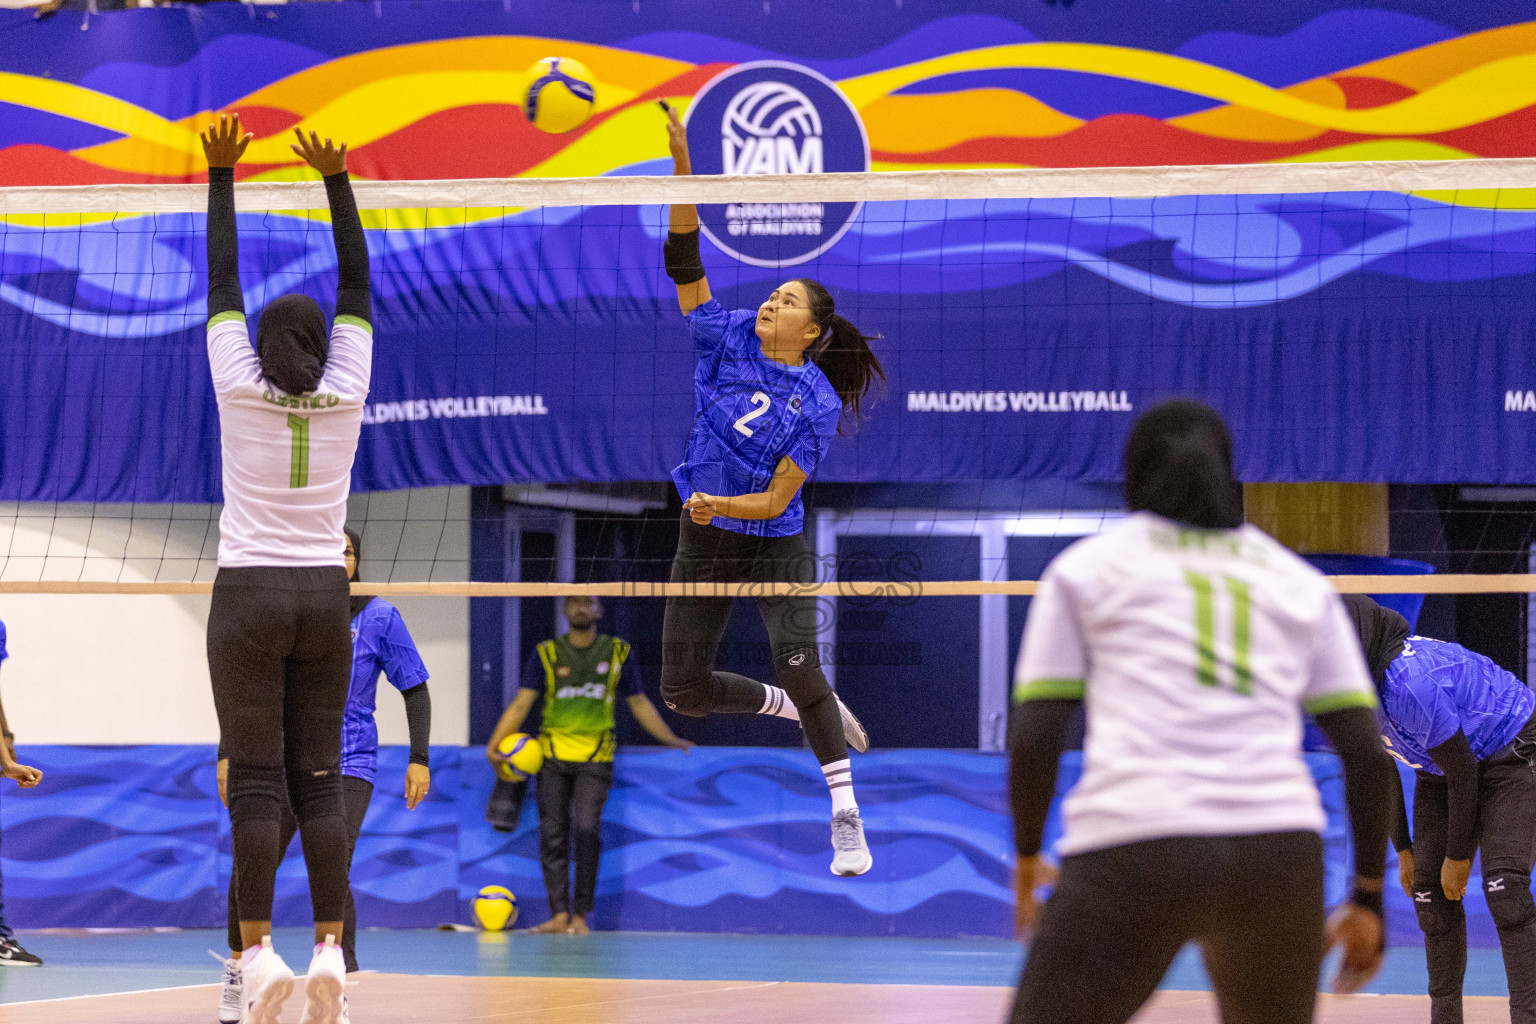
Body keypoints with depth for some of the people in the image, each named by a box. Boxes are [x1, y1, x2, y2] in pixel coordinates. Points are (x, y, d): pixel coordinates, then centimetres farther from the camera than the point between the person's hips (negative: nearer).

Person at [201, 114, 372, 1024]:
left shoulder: (240, 389, -5)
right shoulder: (345, 394, -1)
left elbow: (222, 281, 2)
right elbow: (357, 286, 7)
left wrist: (223, 175, 9)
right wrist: (337, 180, 9)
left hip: (248, 596, -2)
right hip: (323, 596, 2)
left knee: (257, 779, -5)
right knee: (319, 779, 3)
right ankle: (330, 950, -5)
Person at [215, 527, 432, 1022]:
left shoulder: (378, 618, -3)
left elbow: (415, 689, 2)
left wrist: (419, 759, -5)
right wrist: (227, 755, 6)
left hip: (347, 765, -2)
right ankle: (238, 970, 21)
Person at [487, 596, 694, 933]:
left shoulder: (617, 653, 10)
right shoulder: (546, 654, 7)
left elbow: (639, 704, 18)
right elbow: (521, 704, 4)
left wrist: (671, 739, 12)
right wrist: (494, 744, -6)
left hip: (595, 757, -1)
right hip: (553, 755, 1)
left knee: (586, 830, -15)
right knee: (552, 834, -4)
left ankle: (581, 914, -7)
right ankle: (559, 914, -2)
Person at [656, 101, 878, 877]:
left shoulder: (817, 404, -14)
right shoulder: (730, 339, -3)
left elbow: (777, 500, -16)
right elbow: (684, 264, -9)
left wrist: (719, 504, -34)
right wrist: (682, 170, -20)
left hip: (774, 548, -5)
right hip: (703, 547, 5)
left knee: (799, 671, -22)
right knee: (683, 692, 4)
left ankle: (846, 818, -12)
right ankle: (807, 713, 28)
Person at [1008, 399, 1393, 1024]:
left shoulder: (1085, 567, 14)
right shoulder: (1298, 581, 21)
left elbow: (1033, 738, 7)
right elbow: (1367, 753, 15)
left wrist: (1027, 856, 22)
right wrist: (1369, 896, 24)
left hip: (1134, 850, -3)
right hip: (1279, 851, 3)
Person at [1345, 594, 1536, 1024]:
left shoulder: (1410, 683, -37)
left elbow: (1462, 771, -26)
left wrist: (1458, 855, -15)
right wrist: (1403, 849, 9)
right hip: (1440, 771, 8)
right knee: (1430, 891, 0)